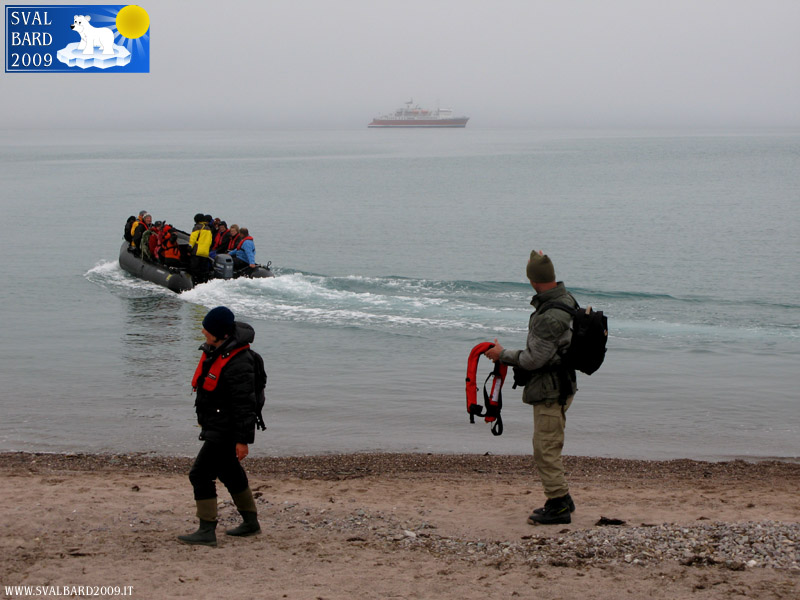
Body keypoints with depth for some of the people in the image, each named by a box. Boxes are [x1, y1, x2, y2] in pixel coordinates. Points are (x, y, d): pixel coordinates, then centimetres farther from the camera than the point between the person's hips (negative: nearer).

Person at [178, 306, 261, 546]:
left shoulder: (238, 364, -27)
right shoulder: (214, 350, 4)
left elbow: (244, 404, -25)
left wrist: (243, 440, -24)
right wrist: (204, 418, 28)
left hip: (226, 430, -11)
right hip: (215, 426, 11)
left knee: (201, 474, -12)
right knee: (230, 473, 21)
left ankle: (207, 531, -8)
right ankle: (250, 522, 35)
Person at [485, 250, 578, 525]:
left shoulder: (550, 317, -27)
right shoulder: (566, 298, 3)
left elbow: (534, 359, -23)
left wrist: (502, 354, -10)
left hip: (550, 390, -11)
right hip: (559, 386, 11)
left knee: (546, 449, -4)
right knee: (546, 446, 19)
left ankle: (558, 507, 2)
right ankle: (561, 499, 27)